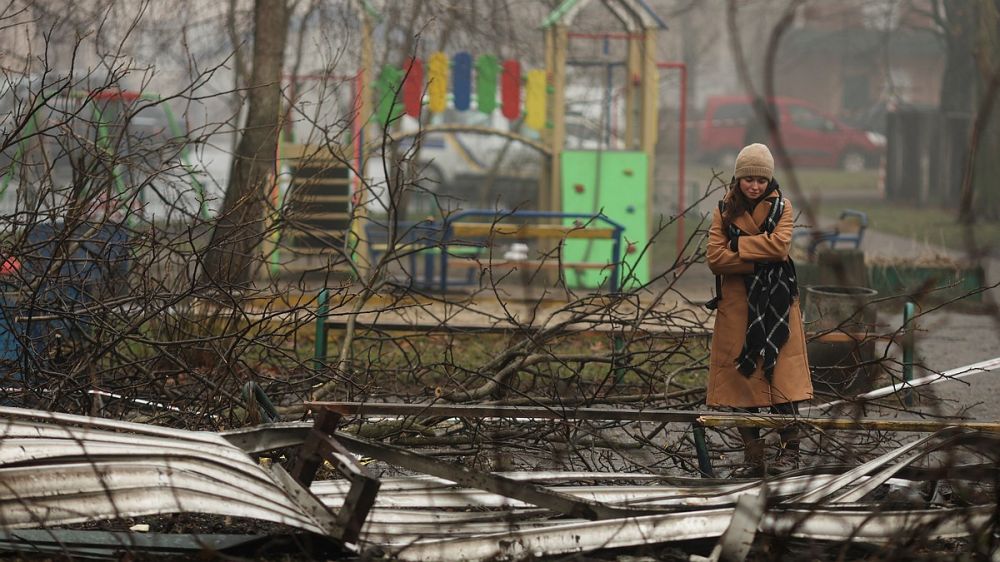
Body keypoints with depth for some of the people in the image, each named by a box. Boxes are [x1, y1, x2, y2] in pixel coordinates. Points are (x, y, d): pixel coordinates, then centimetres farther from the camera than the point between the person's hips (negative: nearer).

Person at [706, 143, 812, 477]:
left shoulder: (781, 208, 4)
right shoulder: (725, 211, 6)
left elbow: (779, 245, -14)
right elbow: (715, 258, -5)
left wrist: (737, 244, -9)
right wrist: (757, 260, -13)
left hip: (775, 304, -2)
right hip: (737, 305, 2)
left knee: (781, 374, -7)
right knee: (742, 377, 0)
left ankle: (789, 450, 0)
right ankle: (753, 458, 5)